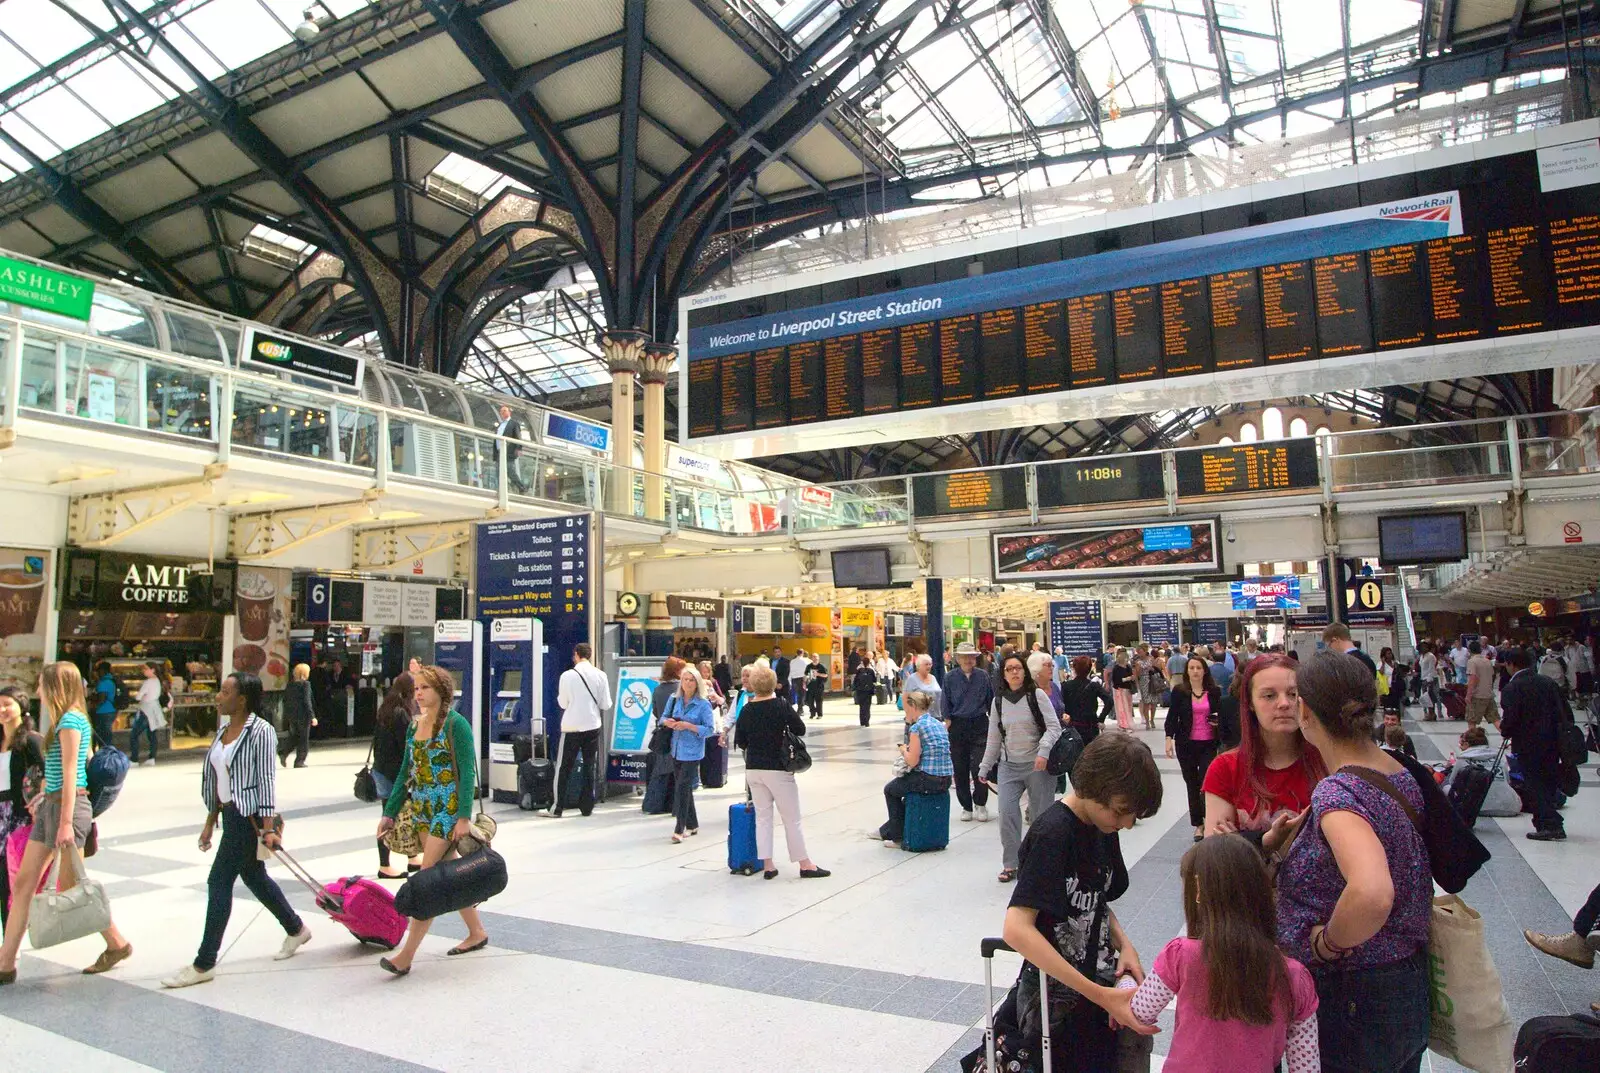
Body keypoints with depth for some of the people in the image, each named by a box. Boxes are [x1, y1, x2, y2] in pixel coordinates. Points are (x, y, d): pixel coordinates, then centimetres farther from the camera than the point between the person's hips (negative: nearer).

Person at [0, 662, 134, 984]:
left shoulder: (69, 721, -14)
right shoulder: (70, 720, 14)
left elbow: (70, 775, -18)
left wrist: (65, 823, -19)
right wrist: (44, 799, 14)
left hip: (67, 806, -9)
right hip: (51, 805, 9)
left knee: (69, 886, 0)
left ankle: (117, 945, 12)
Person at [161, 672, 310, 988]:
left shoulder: (260, 731, -16)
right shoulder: (224, 731, 10)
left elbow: (266, 779, -18)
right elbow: (217, 781, 17)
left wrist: (267, 828, -20)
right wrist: (210, 822, 18)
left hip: (249, 816, -9)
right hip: (231, 814, 9)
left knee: (219, 881, -5)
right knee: (254, 877, 17)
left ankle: (204, 964, 6)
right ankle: (296, 929, 33)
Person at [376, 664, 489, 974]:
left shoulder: (456, 724, -12)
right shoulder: (416, 725, 10)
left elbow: (467, 772, -16)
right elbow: (405, 773, 16)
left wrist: (464, 817, -21)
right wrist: (390, 813, 14)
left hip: (448, 809, -8)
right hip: (423, 809, 8)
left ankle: (406, 955, -2)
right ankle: (477, 932, 28)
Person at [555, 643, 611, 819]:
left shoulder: (567, 675, -9)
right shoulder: (600, 675, -3)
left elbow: (562, 703, -3)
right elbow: (606, 705, -1)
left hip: (571, 726, -2)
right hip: (593, 725, 2)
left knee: (564, 768, 6)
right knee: (590, 767, 11)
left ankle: (557, 807, 8)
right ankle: (587, 806, 13)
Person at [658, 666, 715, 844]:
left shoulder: (703, 704, -9)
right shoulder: (674, 699, 4)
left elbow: (710, 729, -12)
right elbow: (663, 718, 14)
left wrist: (688, 726, -21)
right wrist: (668, 722, -9)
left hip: (692, 752, -6)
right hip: (676, 749, 6)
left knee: (682, 788, -10)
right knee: (685, 788, 15)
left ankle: (680, 829, -3)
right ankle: (692, 825, 28)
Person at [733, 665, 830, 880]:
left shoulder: (746, 710, -3)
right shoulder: (781, 705, -13)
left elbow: (740, 742, 3)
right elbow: (800, 729, -7)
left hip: (753, 769, 4)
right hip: (778, 768, -3)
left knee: (762, 817, 11)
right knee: (792, 819, 4)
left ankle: (767, 865, 12)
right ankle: (805, 864, 10)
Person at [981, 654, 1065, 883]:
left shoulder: (1037, 695, -4)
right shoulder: (998, 701, 8)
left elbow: (1054, 727, -8)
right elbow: (994, 738, 14)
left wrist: (1043, 752, -23)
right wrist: (985, 766, 14)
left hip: (1037, 765, -3)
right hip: (1008, 766, 3)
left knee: (1042, 814, 3)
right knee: (1007, 812, -8)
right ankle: (1010, 864, 3)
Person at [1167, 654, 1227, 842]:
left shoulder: (1214, 692, 4)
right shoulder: (1179, 692, -1)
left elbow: (1221, 715, 16)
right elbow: (1172, 716, -2)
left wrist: (1218, 721, -6)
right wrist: (1169, 738, -14)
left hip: (1209, 744, 0)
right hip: (1186, 745, 0)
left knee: (1206, 782, -10)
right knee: (1192, 784, 7)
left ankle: (1208, 820, 6)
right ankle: (1198, 824, 17)